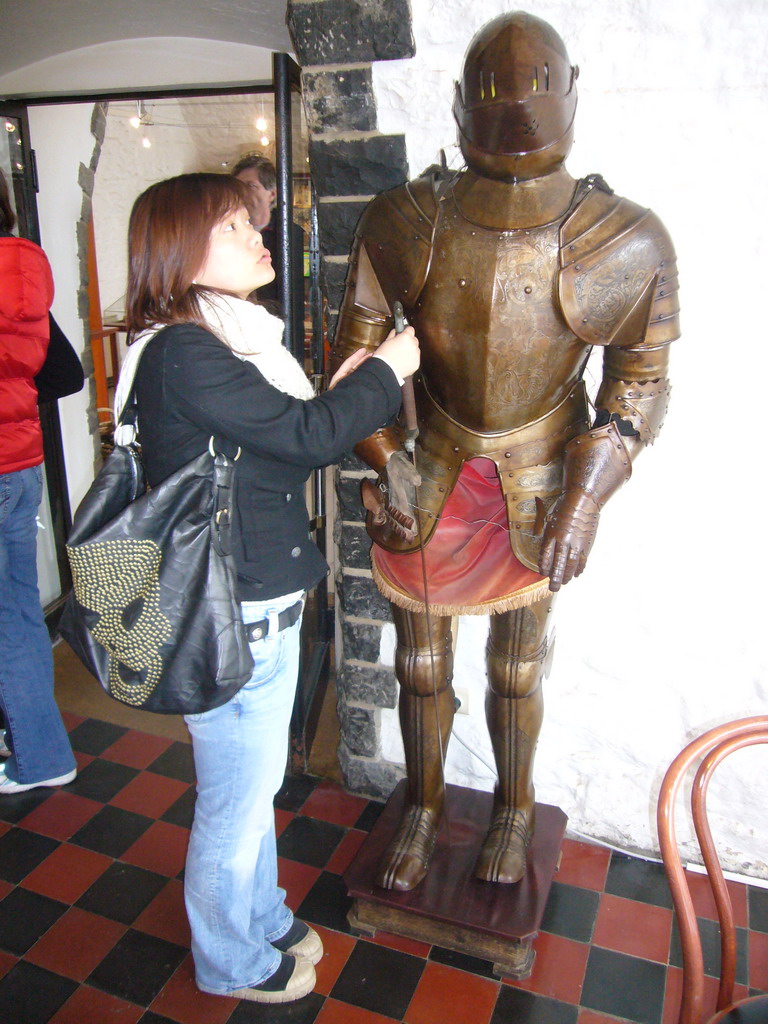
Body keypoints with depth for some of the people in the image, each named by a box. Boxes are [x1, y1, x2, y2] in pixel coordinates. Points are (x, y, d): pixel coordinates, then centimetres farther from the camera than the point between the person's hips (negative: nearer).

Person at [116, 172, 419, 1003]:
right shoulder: (183, 354, -22)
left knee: (256, 784, 26)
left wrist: (339, 393, 1)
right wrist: (386, 370, -10)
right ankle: (231, 961, 39)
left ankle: (263, 918, 49)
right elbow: (307, 437, -25)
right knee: (236, 801, 13)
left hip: (260, 601, 9)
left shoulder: (222, 339, 9)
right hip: (229, 622, -9)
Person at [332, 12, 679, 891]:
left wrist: (586, 502, -14)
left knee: (517, 667, 16)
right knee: (420, 661, 15)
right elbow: (354, 351, -3)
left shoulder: (625, 244, -15)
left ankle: (513, 811, 45)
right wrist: (389, 471, -12)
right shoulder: (404, 223, -12)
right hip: (427, 478, 1)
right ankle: (422, 807, 43)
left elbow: (640, 385, -5)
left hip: (536, 486, -1)